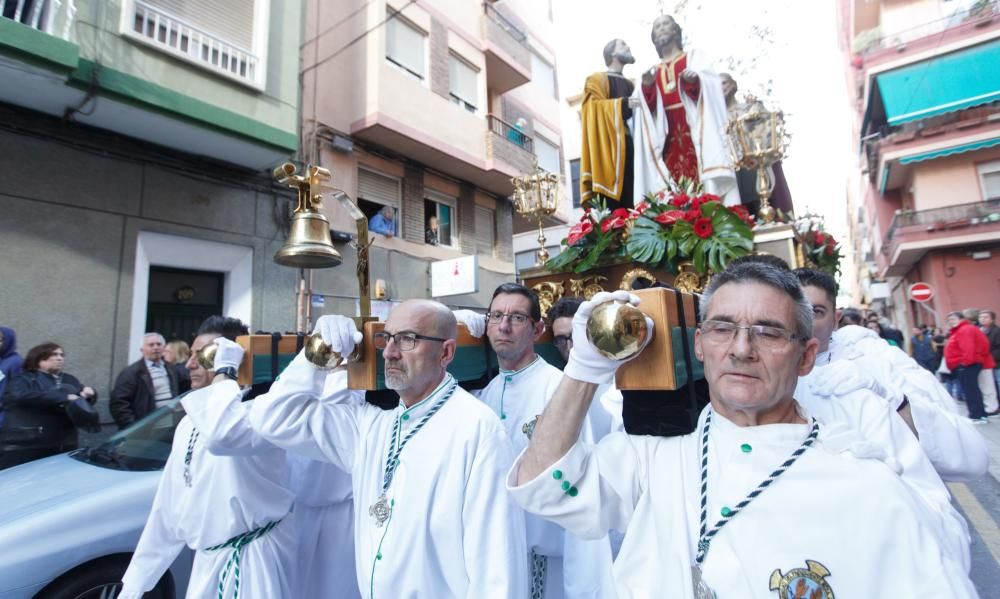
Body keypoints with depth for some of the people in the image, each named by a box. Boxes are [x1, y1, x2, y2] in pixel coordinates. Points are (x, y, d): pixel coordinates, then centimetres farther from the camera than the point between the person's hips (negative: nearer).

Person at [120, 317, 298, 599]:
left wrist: (223, 373, -29)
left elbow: (222, 436, -44)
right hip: (208, 562, 8)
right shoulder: (189, 423, 8)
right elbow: (169, 506, 14)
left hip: (256, 560, -8)